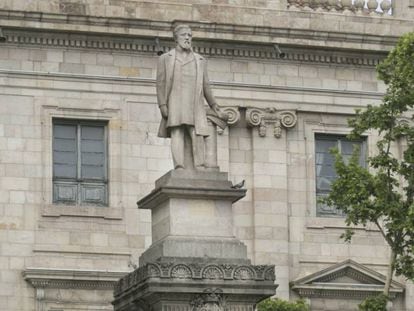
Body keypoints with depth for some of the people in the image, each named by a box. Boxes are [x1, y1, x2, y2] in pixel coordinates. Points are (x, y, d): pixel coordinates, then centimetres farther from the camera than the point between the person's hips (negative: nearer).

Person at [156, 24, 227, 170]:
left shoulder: (200, 61, 20)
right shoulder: (165, 58, 14)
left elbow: (205, 87, 20)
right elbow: (161, 84, 6)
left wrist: (215, 109, 16)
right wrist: (162, 106, -6)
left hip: (195, 106, 2)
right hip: (174, 105, -2)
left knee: (197, 137, -11)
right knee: (177, 134, -15)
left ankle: (200, 171, -15)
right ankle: (179, 167, -24)